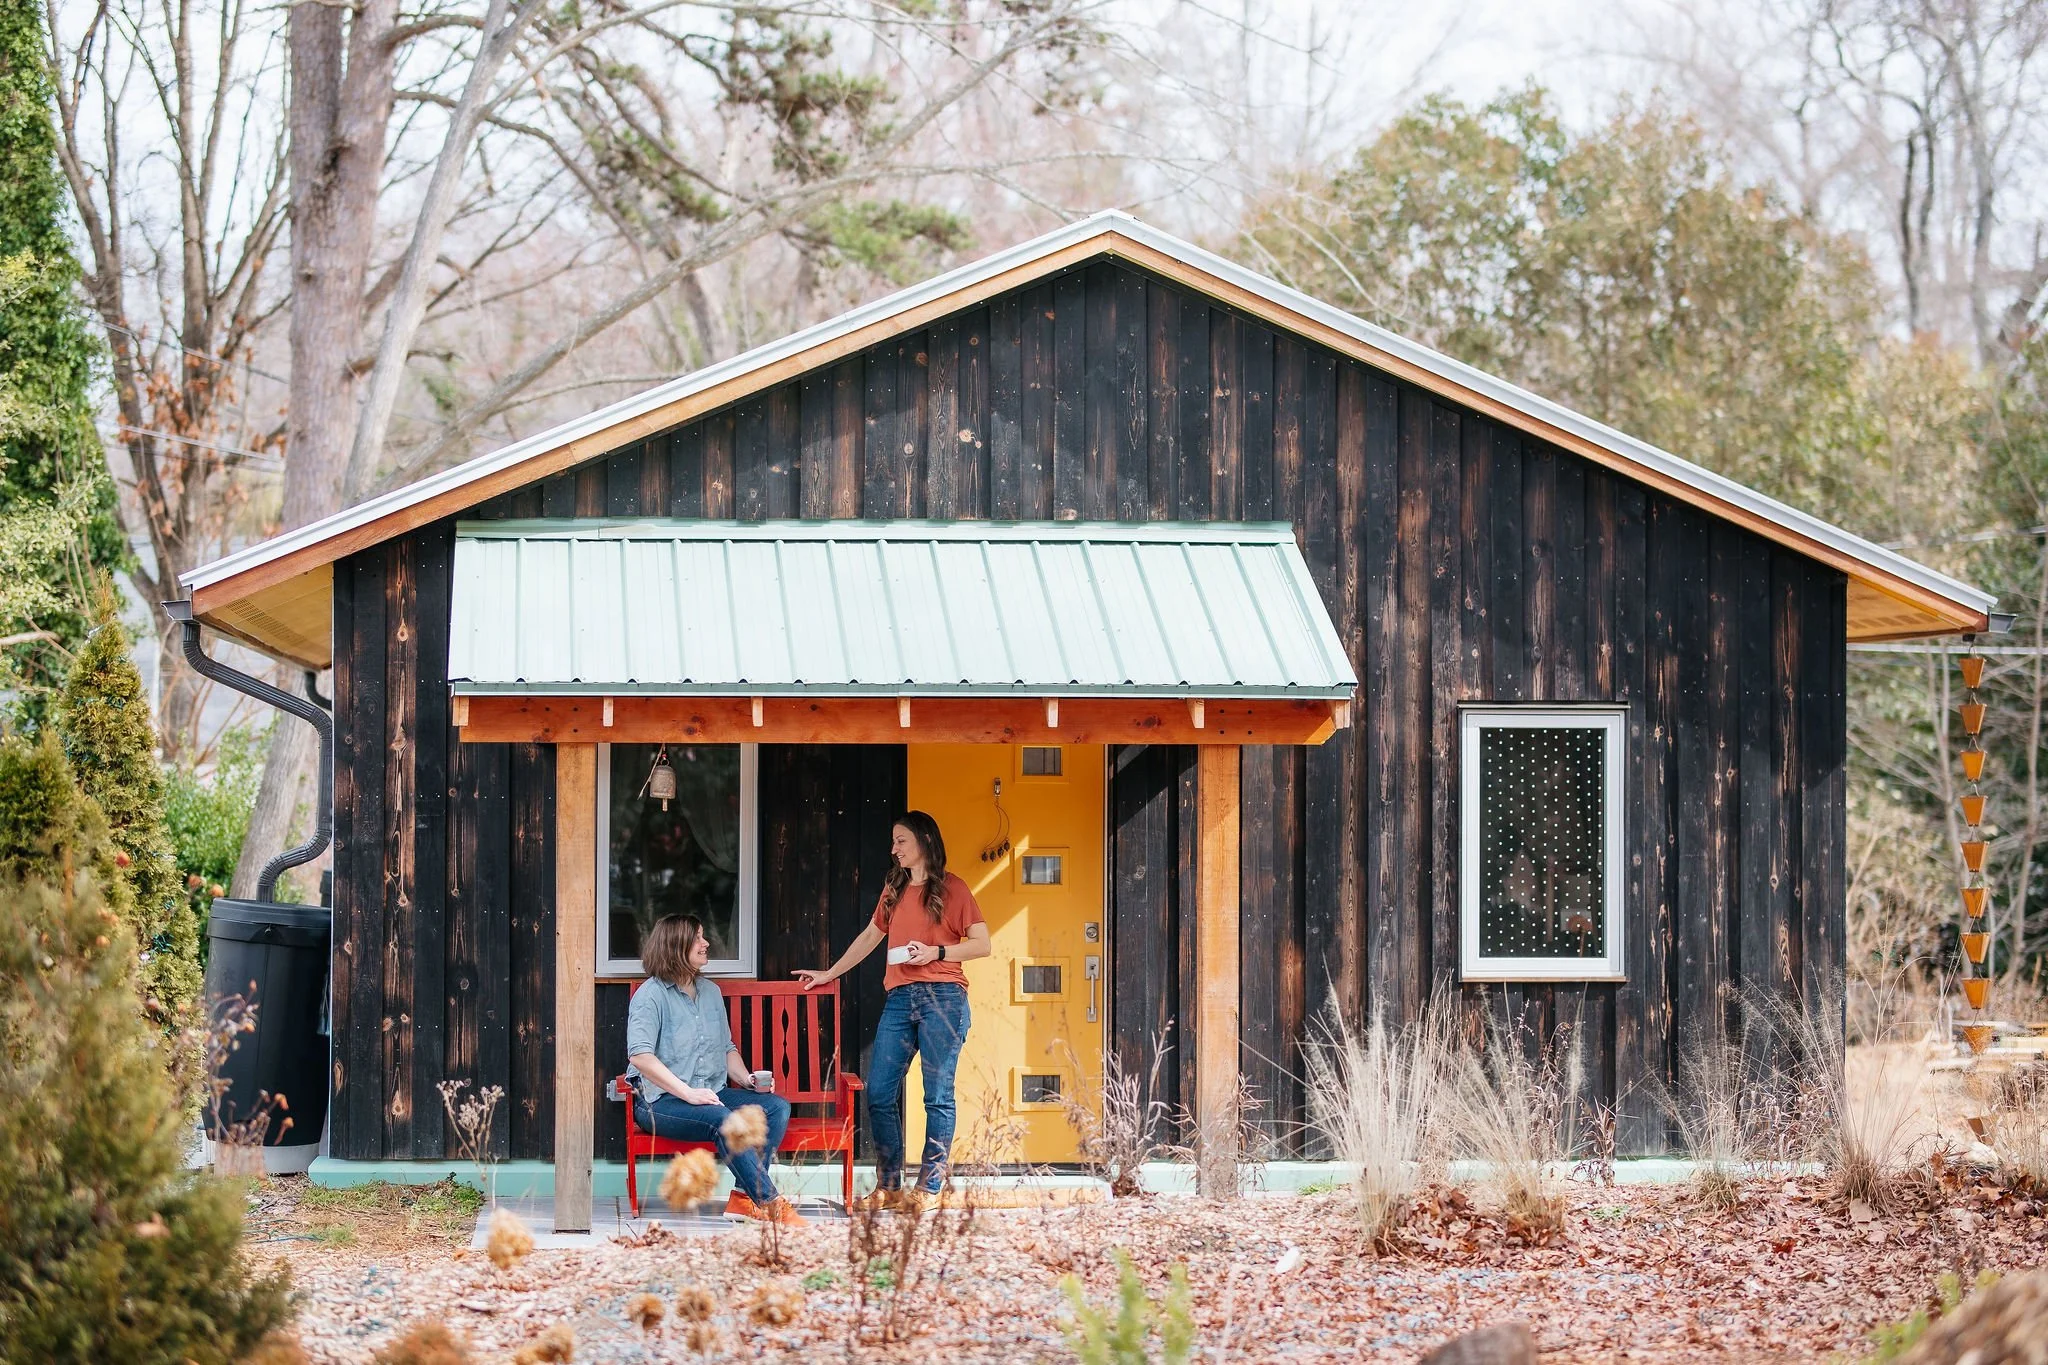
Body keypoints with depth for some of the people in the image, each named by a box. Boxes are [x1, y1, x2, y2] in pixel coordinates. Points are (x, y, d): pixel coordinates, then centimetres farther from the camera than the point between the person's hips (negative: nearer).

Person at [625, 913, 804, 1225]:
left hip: (712, 1093, 8)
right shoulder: (651, 995, -6)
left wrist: (747, 1079, 4)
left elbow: (727, 1048, 25)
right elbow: (640, 1055, -18)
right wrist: (688, 1093, -24)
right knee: (722, 1118, -35)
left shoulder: (710, 991, 18)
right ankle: (771, 1205, -35)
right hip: (661, 1101, -8)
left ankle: (745, 1197, -25)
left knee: (777, 1106, -15)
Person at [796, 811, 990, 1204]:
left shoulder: (952, 889, 2)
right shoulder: (894, 890, 19)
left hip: (942, 997, -6)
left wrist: (936, 952, -13)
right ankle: (888, 1186, 6)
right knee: (879, 1093, -1)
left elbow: (981, 944, -1)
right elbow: (869, 937, 29)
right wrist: (829, 974, 30)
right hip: (900, 997, 6)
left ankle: (929, 1187, -1)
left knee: (938, 1095, -4)